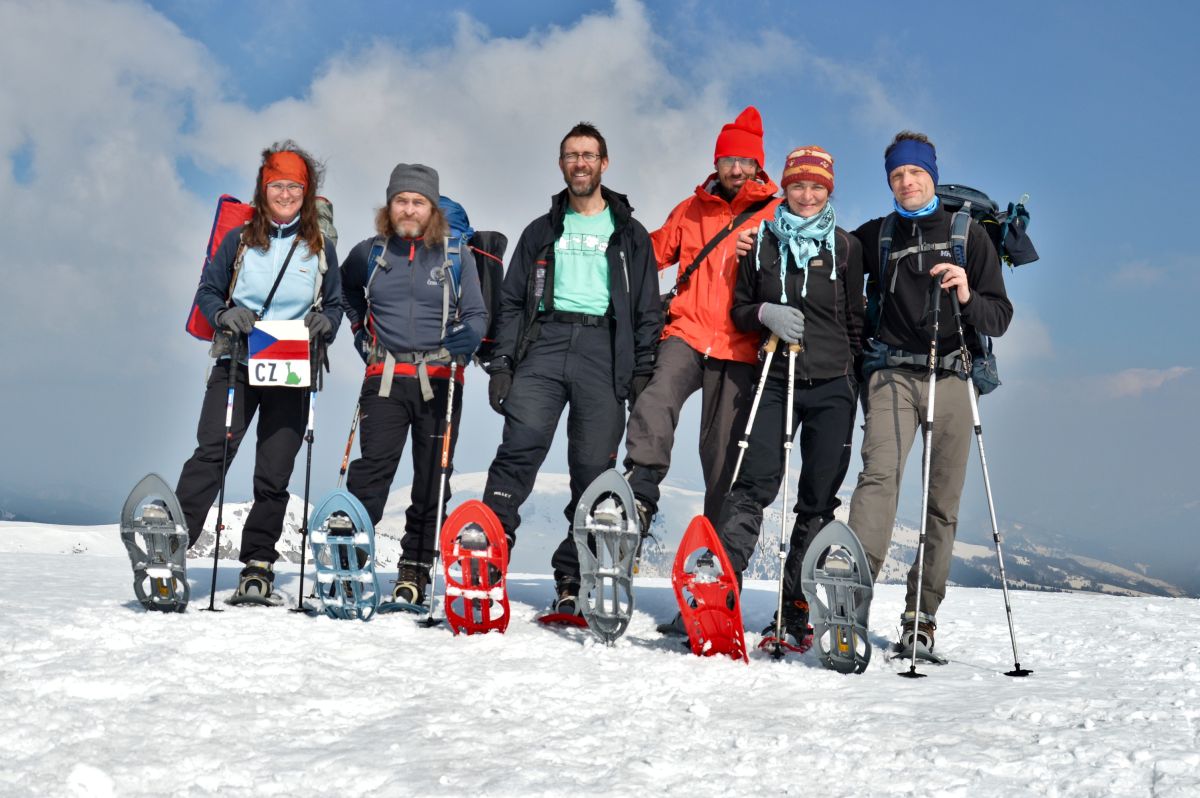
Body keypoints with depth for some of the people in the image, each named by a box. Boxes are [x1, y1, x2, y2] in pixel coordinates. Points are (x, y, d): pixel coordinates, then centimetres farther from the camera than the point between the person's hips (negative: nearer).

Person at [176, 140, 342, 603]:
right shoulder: (240, 240, 7)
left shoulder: (320, 249, 10)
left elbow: (336, 303, 16)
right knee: (210, 455, -15)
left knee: (274, 474, 2)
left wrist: (325, 323, -6)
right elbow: (207, 291, 10)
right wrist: (224, 315, -11)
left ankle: (257, 569, 11)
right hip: (236, 365, -1)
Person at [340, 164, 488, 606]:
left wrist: (466, 339, -18)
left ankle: (415, 570, 11)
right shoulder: (370, 253, 8)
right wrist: (361, 333, 18)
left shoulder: (457, 255, 4)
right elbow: (343, 291, 29)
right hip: (385, 377, 0)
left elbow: (476, 315, 3)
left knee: (432, 478, 3)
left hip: (440, 381, 0)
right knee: (370, 469, -12)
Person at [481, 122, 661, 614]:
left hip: (605, 351, -1)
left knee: (593, 468, -4)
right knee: (521, 445, -19)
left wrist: (644, 372, -1)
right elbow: (512, 303, 16)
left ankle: (570, 583, 0)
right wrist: (501, 364, 4)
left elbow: (648, 311, 11)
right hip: (543, 344, 1)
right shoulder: (541, 232, 20)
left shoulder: (629, 234, 16)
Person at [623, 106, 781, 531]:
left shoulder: (778, 215, 6)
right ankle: (641, 493, -36)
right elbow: (654, 252, 23)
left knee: (724, 448, 2)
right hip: (688, 333, 1)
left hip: (740, 348, -1)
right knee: (658, 396, -29)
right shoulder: (691, 210, 15)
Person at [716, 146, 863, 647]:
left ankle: (796, 610, 8)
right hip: (775, 381, -1)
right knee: (754, 484, -14)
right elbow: (738, 309, 11)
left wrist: (860, 379, 8)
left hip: (832, 385, 1)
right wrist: (765, 313, -10)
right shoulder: (762, 242, 8)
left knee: (819, 499, 2)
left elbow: (855, 319, 12)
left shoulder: (845, 247, 8)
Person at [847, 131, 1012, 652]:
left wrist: (967, 297, -16)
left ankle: (922, 614, 7)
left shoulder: (968, 234, 10)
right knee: (880, 473, -22)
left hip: (953, 376, 0)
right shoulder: (876, 237, 14)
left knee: (944, 501, 0)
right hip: (893, 373, 0)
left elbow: (1000, 318, 4)